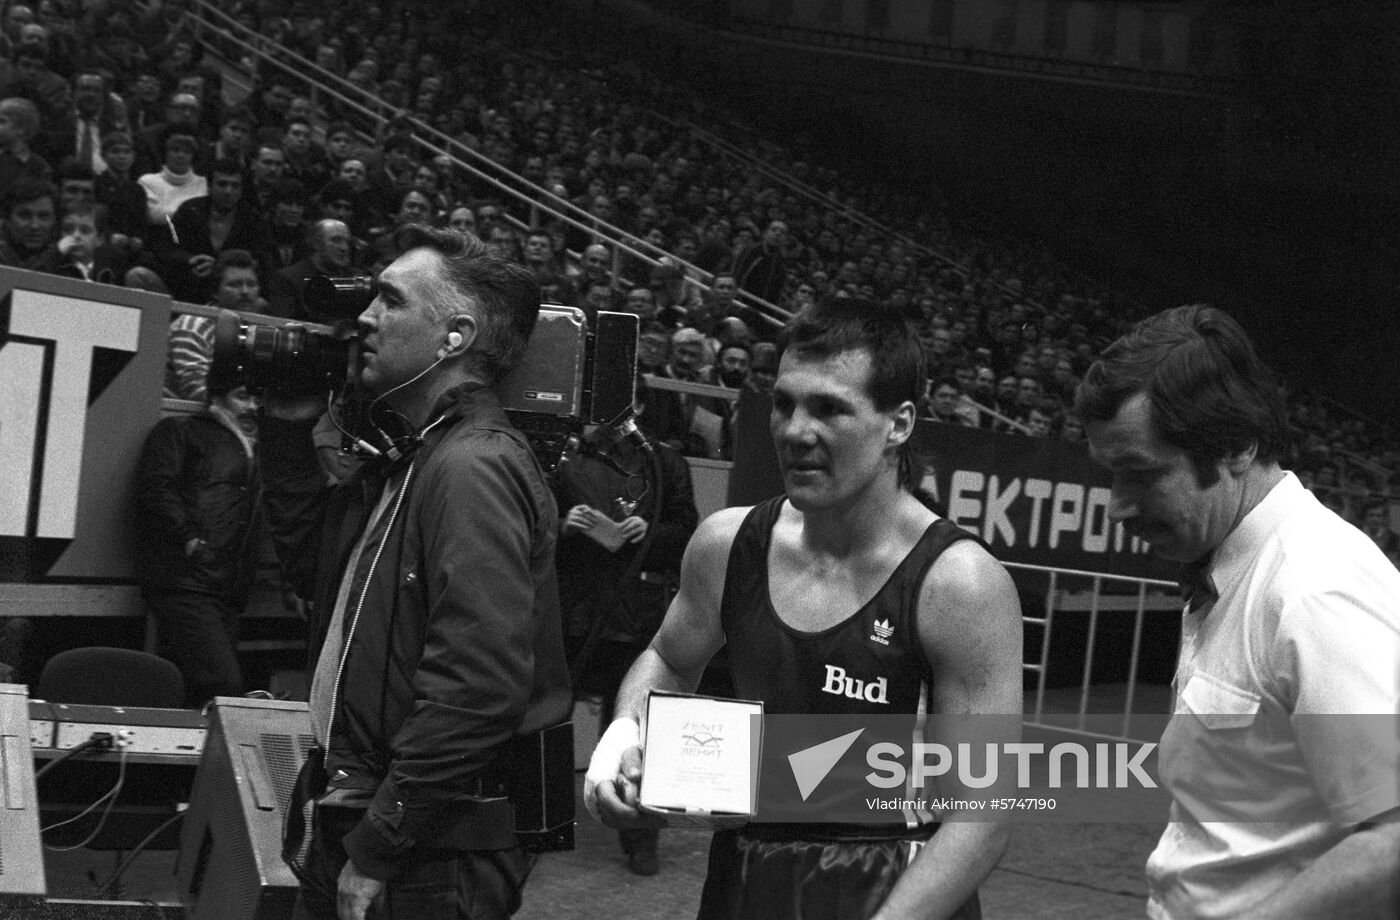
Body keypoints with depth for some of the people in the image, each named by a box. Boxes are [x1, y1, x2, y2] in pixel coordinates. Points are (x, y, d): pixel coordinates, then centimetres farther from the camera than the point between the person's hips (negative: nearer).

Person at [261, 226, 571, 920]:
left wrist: (376, 850, -22)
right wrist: (292, 430, 10)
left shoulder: (473, 466, -20)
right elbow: (314, 571, 21)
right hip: (356, 819, 9)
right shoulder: (411, 456, 12)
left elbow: (478, 687, -27)